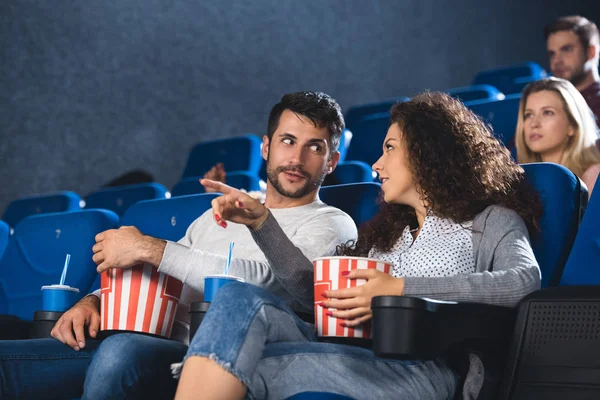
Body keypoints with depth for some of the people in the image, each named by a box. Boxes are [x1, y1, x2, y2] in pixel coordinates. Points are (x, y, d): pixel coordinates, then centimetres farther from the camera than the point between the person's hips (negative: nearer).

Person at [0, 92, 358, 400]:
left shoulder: (329, 225, 5)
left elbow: (268, 280, -15)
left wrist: (149, 248, -13)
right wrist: (93, 301, 5)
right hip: (156, 350, 6)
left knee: (124, 352, -40)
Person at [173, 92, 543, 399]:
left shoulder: (490, 221, 11)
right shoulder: (391, 229, 33)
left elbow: (524, 280, -12)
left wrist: (401, 290, -17)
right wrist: (261, 220, 17)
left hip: (417, 366, -6)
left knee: (238, 366, -28)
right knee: (242, 298, -23)